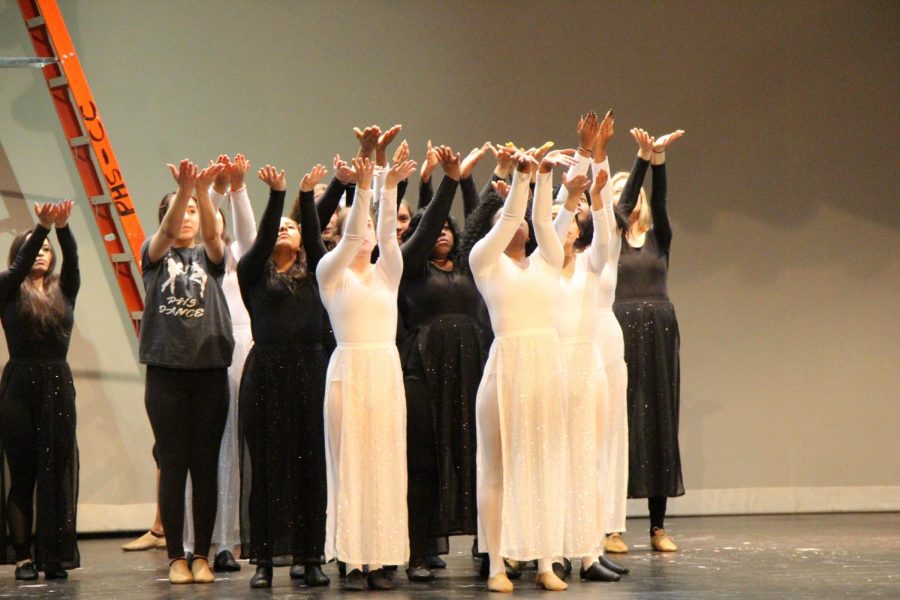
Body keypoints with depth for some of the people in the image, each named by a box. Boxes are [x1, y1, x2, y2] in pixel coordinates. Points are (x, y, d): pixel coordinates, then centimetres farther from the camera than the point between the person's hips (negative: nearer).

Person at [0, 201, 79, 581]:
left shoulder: (63, 290, 12)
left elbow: (72, 260, -5)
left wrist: (63, 227, -24)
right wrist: (43, 226, -27)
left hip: (58, 384, 2)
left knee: (58, 470, -1)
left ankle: (55, 556, 0)